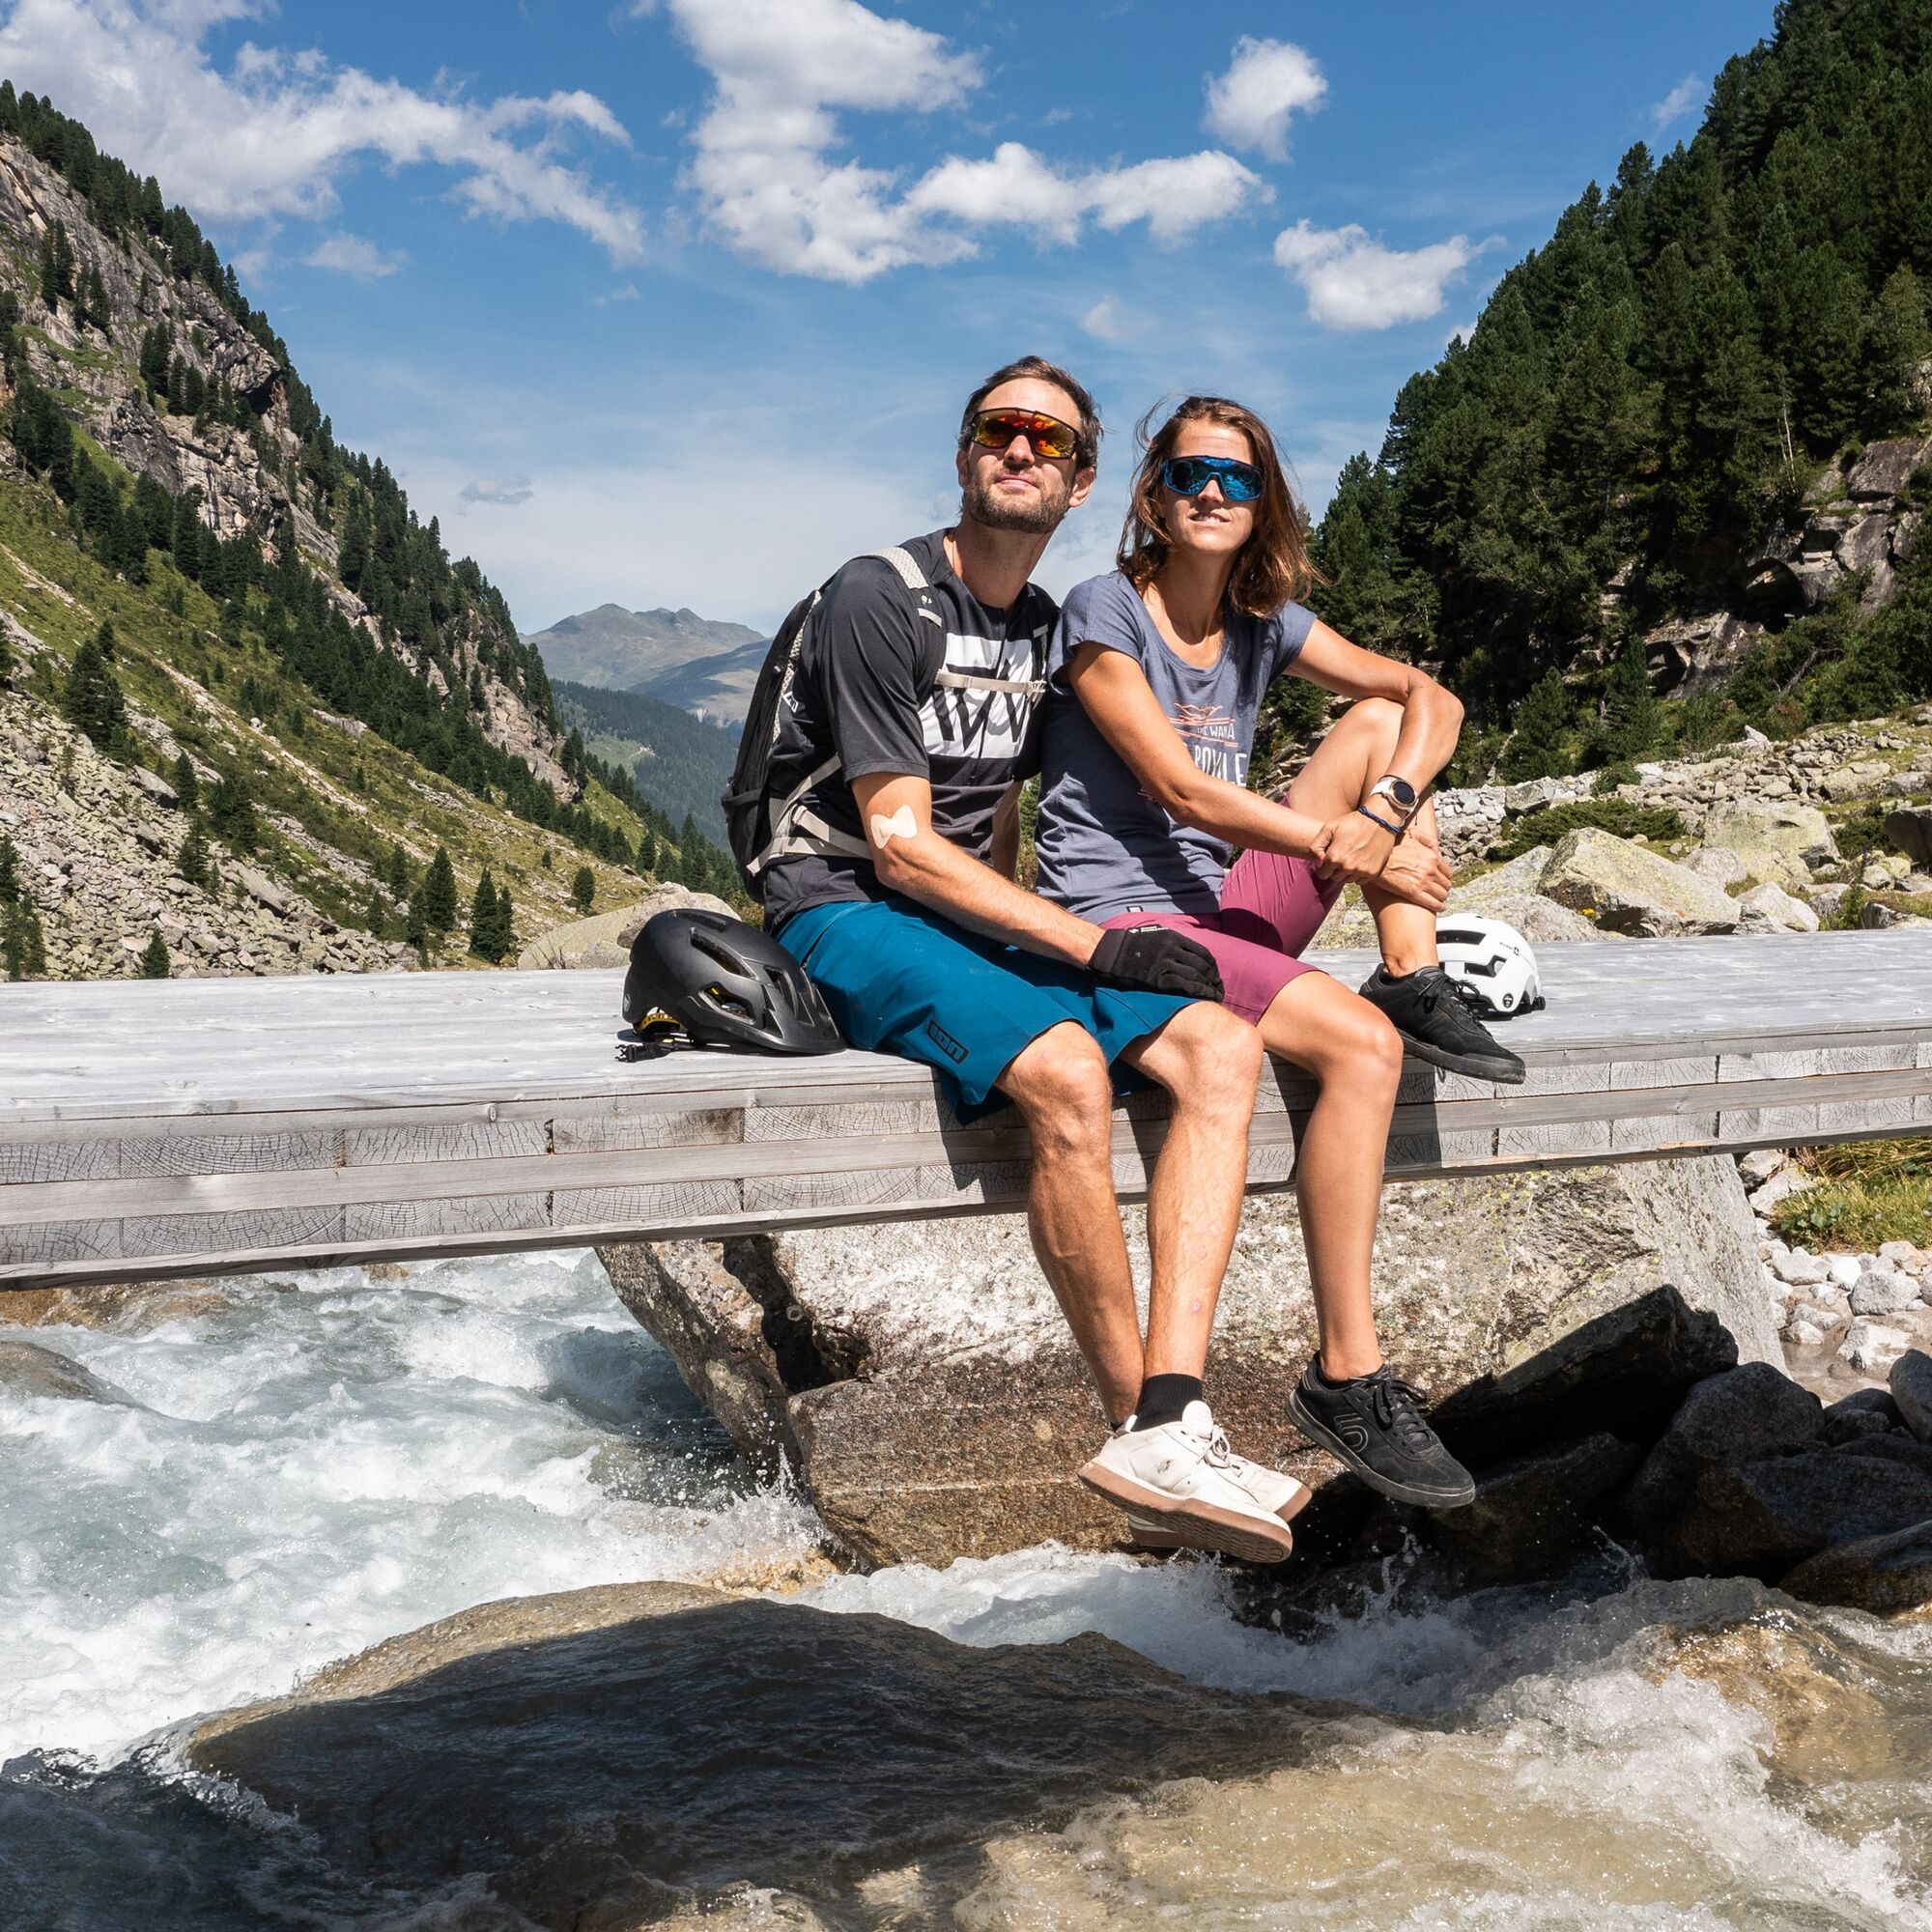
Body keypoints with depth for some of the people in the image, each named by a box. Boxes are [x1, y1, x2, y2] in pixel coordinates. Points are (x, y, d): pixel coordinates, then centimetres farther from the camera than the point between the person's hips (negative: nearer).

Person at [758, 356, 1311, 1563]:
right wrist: (1091, 945, -17)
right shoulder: (880, 598, -8)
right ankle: (1141, 1419, -18)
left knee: (1222, 1047, -15)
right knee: (1067, 1072, -34)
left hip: (975, 918, 8)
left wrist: (1029, 934, 3)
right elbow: (899, 839, -14)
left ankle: (1168, 1430, -26)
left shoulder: (1046, 627, 18)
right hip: (847, 911, -7)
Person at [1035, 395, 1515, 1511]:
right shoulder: (1104, 612, -7)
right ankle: (1347, 1377, -24)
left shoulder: (1267, 625, 11)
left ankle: (1417, 987, -10)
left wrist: (1384, 811, -16)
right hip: (1123, 919, -7)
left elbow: (1432, 700, 6)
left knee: (1379, 720, 0)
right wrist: (1358, 852, -15)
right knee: (1361, 1045, -29)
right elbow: (1181, 789, -16)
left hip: (1233, 899, 7)